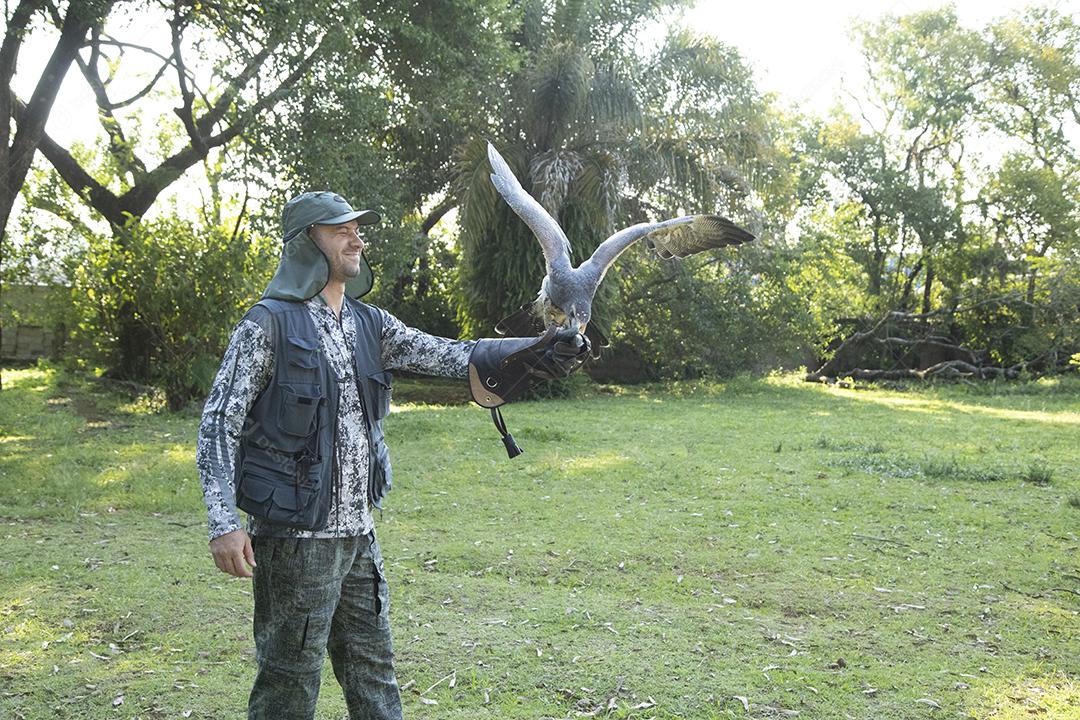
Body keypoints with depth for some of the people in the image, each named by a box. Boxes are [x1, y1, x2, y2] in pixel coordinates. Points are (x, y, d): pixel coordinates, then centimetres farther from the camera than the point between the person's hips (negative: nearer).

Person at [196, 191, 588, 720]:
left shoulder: (368, 325, 11)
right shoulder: (269, 324, -9)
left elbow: (446, 356, 3)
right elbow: (218, 423, -10)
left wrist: (537, 352, -9)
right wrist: (223, 522, -19)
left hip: (358, 534, 7)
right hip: (296, 537, -7)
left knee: (372, 671, 15)